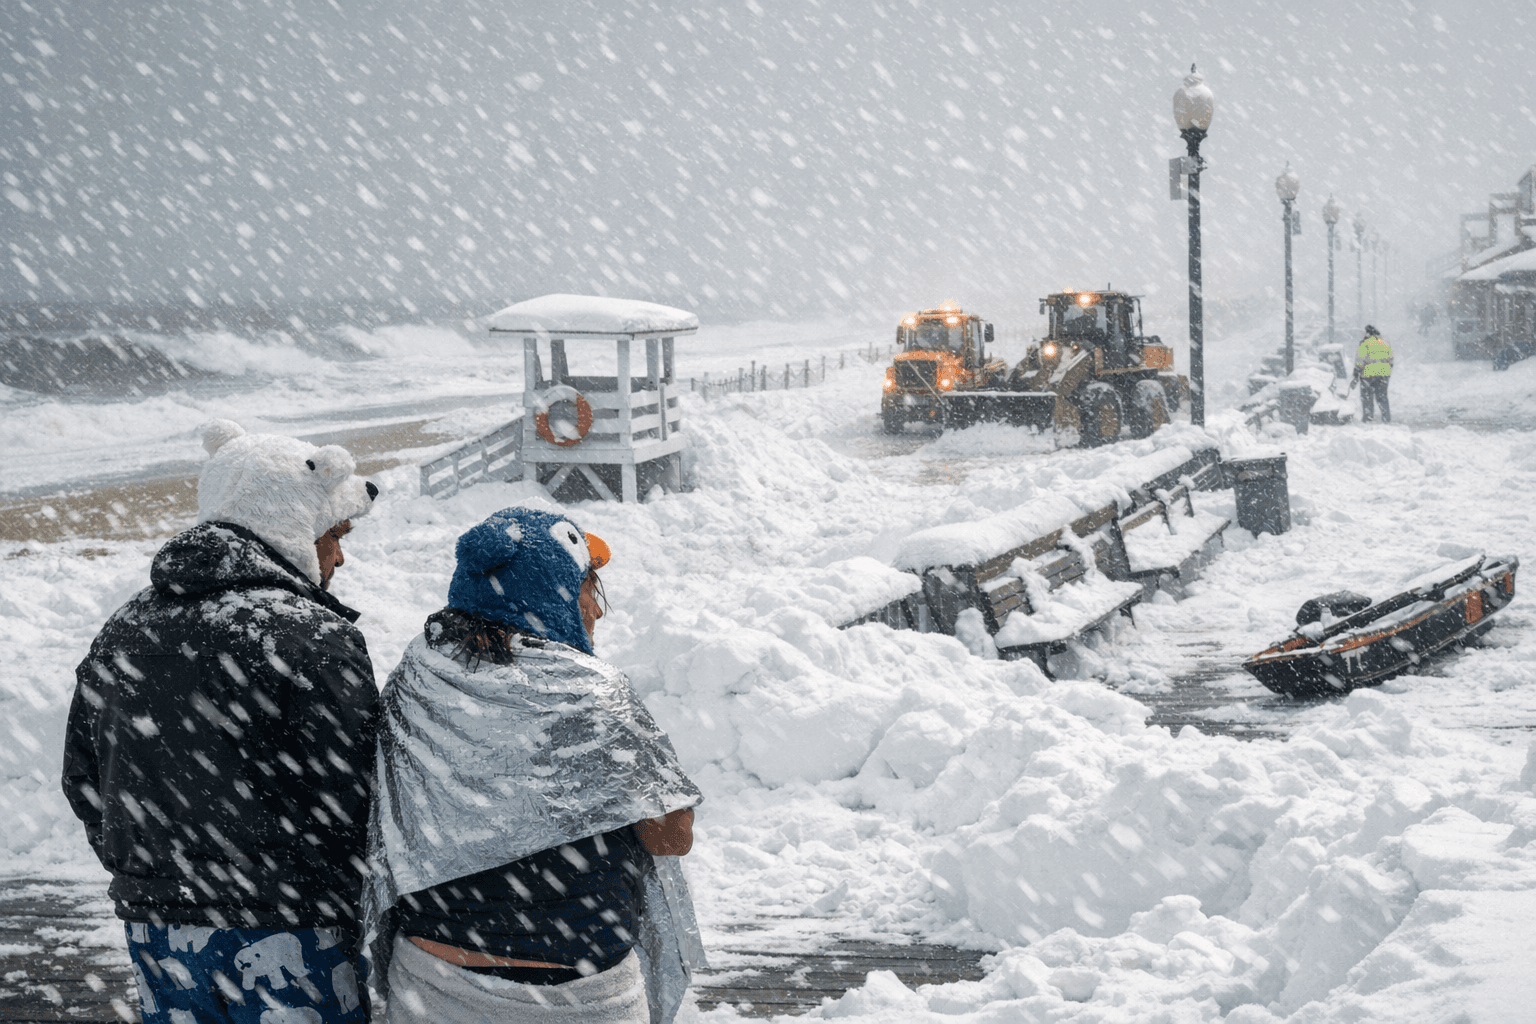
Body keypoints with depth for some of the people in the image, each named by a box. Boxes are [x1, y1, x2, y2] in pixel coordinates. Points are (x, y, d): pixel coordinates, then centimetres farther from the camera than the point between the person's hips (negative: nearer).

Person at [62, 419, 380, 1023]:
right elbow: (349, 803, -16)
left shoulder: (124, 631, 7)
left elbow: (83, 778, 13)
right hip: (287, 934, -6)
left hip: (157, 931, 6)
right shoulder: (317, 639, -15)